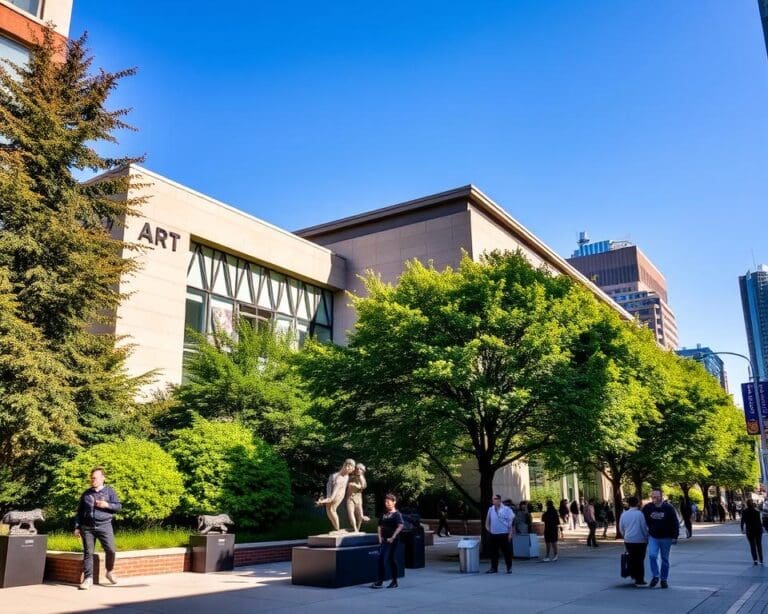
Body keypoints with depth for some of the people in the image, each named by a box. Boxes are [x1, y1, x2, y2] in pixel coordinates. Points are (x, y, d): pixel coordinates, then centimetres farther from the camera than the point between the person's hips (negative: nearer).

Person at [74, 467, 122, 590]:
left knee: (110, 550, -9)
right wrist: (77, 527, 11)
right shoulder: (86, 494, 14)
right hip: (87, 527, 2)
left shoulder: (109, 491, 7)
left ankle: (109, 572, 14)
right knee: (88, 553, -1)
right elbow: (79, 512, 18)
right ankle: (88, 578, 6)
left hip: (104, 526, -2)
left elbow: (119, 506, 4)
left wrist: (107, 505, -12)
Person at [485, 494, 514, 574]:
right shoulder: (490, 509, 7)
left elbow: (511, 521, -6)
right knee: (493, 552, 8)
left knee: (506, 552, 1)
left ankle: (509, 568, 13)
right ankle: (494, 568, 17)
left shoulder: (506, 509, -7)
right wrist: (487, 526, 9)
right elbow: (488, 520, 22)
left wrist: (510, 533, -9)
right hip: (493, 534, 4)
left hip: (504, 534, -4)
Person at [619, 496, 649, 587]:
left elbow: (621, 529, 10)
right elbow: (644, 528, -9)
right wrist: (647, 537, 5)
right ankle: (639, 580, 4)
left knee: (632, 559, 18)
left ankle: (633, 575, 23)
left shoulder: (624, 514, 3)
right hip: (640, 540, -4)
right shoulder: (639, 514, -13)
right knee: (640, 560, 3)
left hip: (628, 541, 4)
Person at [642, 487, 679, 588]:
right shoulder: (647, 508, -4)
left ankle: (664, 579, 20)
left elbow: (675, 523, -5)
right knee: (652, 555, -16)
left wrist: (675, 536, -10)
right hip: (653, 537, 1)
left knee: (665, 559, 8)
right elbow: (643, 522, 7)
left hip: (666, 538, -1)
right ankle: (655, 576, -1)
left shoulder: (669, 508, -8)